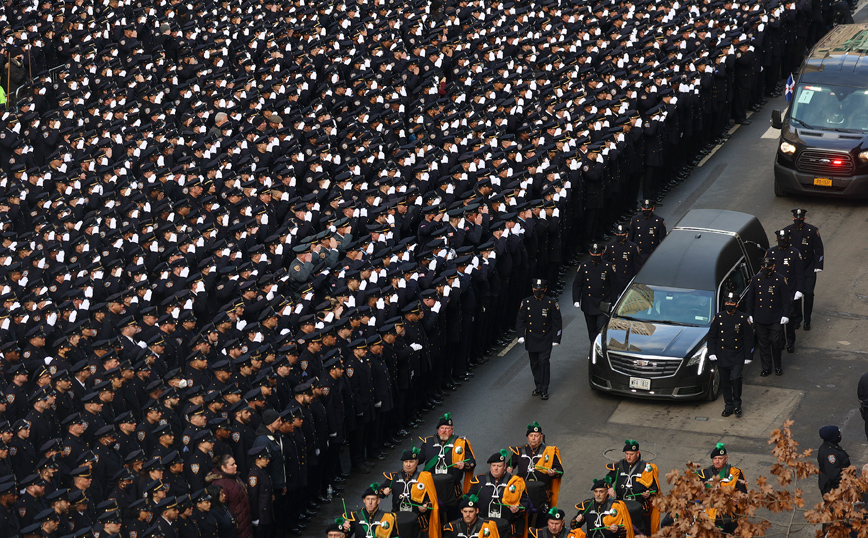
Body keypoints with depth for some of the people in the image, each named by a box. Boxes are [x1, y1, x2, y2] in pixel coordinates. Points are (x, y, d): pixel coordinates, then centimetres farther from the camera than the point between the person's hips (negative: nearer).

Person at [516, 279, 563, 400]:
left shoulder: (551, 303, -3)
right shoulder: (526, 303, 3)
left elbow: (557, 322, 1)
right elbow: (520, 320, 5)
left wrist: (556, 338, -3)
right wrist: (521, 335, -7)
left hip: (545, 340, -3)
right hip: (531, 340, 3)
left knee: (544, 362, -10)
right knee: (534, 364, 10)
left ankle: (544, 390, -5)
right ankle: (538, 387, 24)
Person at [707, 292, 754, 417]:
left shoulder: (743, 318, -2)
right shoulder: (718, 317, 3)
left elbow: (748, 338, 2)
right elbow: (711, 336, 8)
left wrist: (747, 356, -1)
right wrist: (711, 352, -1)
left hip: (738, 357, -3)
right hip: (723, 357, 3)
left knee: (735, 378, -17)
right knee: (725, 382, 6)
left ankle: (737, 403, 2)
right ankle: (729, 406, 20)